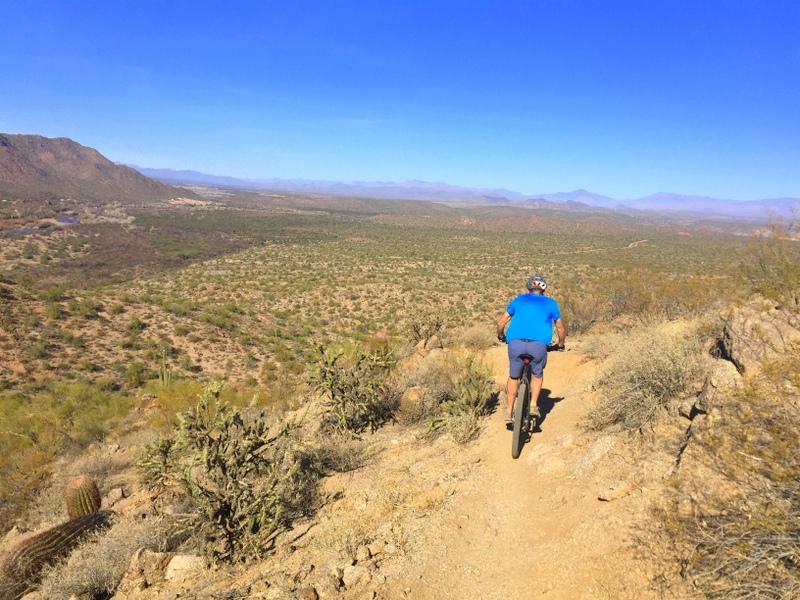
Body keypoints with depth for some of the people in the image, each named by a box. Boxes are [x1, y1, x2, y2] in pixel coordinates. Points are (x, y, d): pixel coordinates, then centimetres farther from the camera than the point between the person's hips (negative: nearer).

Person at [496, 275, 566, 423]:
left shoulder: (519, 299, 23)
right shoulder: (551, 303, 22)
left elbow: (501, 323, 21)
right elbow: (561, 330, 26)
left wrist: (501, 337, 40)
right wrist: (560, 345, 44)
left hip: (516, 343, 1)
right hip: (539, 344, 0)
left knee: (514, 377, 22)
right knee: (537, 374, 27)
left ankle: (509, 412, 25)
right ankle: (533, 405, 16)